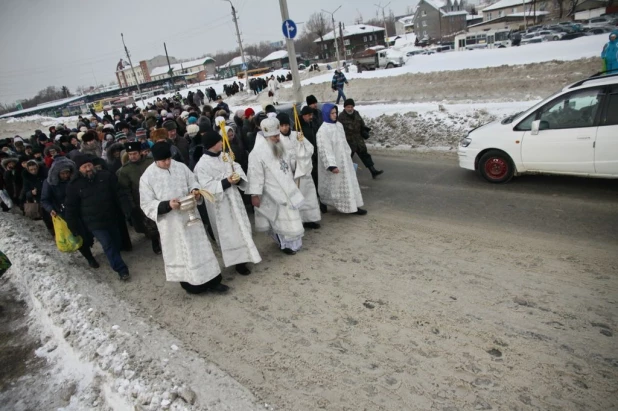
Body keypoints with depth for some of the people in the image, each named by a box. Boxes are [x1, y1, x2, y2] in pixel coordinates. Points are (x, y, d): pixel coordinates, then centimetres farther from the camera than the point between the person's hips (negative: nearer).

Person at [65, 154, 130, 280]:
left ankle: (116, 261, 42)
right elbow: (71, 208, -2)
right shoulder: (74, 185, -8)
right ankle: (121, 269, -2)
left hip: (111, 218, 3)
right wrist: (74, 227, -1)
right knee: (107, 245, -7)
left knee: (117, 242, 15)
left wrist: (121, 213, 2)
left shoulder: (106, 176, -5)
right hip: (94, 222, -3)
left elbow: (118, 195, 3)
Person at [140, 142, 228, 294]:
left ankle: (212, 281, 20)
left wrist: (195, 191, -15)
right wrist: (167, 205, -24)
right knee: (180, 252, 9)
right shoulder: (147, 177, -9)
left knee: (200, 247, 9)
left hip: (190, 215, 3)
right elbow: (146, 204, -8)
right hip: (170, 222, -2)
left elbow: (193, 182, 9)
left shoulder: (181, 167, -2)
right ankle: (190, 284, 25)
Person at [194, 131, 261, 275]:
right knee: (228, 232, 3)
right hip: (220, 204, -6)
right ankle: (238, 261, 14)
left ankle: (243, 256, 33)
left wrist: (238, 178, -19)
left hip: (234, 198, 6)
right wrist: (226, 182, -27)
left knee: (241, 227, 14)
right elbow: (207, 187, -19)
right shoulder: (202, 165, -14)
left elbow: (238, 169, 3)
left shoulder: (226, 156, 5)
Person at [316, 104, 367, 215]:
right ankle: (323, 203, 25)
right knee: (332, 185, 4)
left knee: (349, 182, 9)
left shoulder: (339, 125, 6)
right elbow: (325, 149, -22)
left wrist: (349, 155, 18)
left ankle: (353, 207, 15)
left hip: (344, 160, 8)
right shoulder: (323, 130, -18)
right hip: (333, 161, -8)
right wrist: (331, 165, -26)